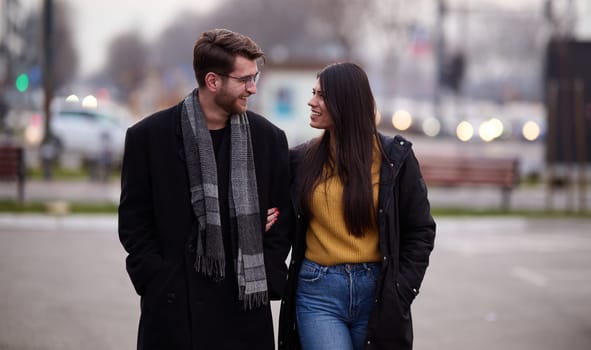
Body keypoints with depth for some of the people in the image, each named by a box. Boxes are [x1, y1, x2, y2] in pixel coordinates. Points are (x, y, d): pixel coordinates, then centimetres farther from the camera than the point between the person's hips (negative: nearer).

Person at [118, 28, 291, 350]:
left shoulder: (268, 137, 5)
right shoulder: (149, 136, -1)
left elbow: (283, 217, 10)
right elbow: (133, 222, 2)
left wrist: (268, 281, 1)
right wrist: (158, 285, -6)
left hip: (245, 304, 2)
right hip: (174, 310, -2)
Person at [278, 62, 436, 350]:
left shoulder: (394, 157, 0)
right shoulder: (302, 159, 5)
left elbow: (420, 231, 3)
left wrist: (399, 295, -4)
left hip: (376, 291, 0)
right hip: (318, 294, 0)